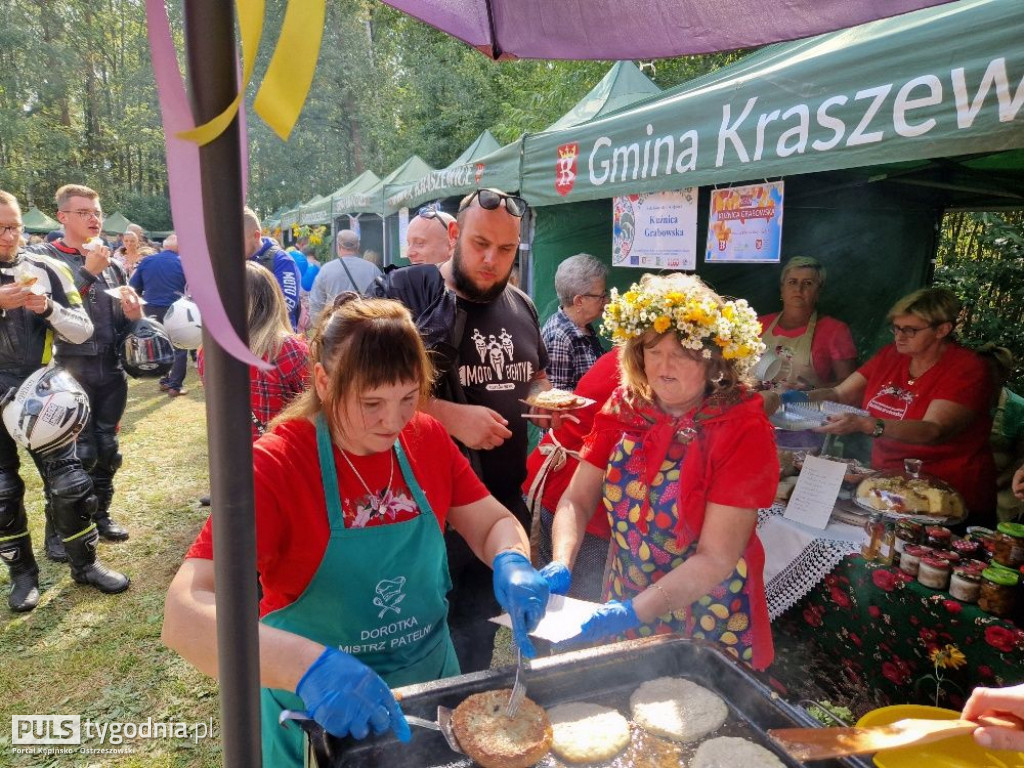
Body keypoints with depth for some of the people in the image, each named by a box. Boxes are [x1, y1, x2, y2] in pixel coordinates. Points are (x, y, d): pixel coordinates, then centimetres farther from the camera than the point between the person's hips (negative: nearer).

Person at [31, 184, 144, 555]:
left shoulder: (112, 264, 12)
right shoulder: (44, 257, -3)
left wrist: (133, 315, -4)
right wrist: (87, 272, -18)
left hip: (111, 367, 5)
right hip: (71, 369, -5)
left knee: (107, 447, 12)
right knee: (79, 452, -4)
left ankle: (99, 514, 29)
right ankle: (57, 529, 11)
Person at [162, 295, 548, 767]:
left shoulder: (428, 439, -9)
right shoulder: (276, 466, -23)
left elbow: (493, 524, 0)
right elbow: (184, 615, -29)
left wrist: (511, 564, -23)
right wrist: (311, 666, -44)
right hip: (319, 720, -4)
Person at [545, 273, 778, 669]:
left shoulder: (743, 428, -20)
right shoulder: (624, 406, -8)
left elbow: (716, 559, -22)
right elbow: (577, 499, -6)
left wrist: (633, 613, -30)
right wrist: (560, 567, -23)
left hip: (709, 626, -3)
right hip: (624, 603, 4)